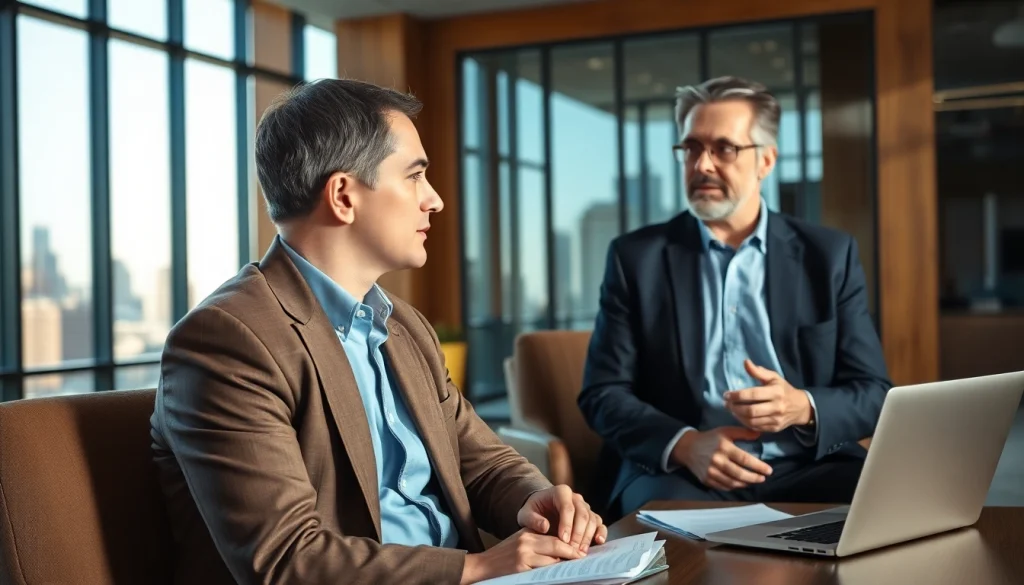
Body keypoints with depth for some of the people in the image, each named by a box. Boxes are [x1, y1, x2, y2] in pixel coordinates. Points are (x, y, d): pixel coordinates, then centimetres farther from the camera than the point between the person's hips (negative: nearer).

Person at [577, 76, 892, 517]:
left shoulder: (829, 254, 9)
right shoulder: (637, 257, 7)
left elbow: (874, 394, 7)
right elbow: (603, 393, 2)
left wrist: (803, 407, -16)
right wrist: (686, 445, -17)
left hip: (804, 469, 3)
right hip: (679, 473, -3)